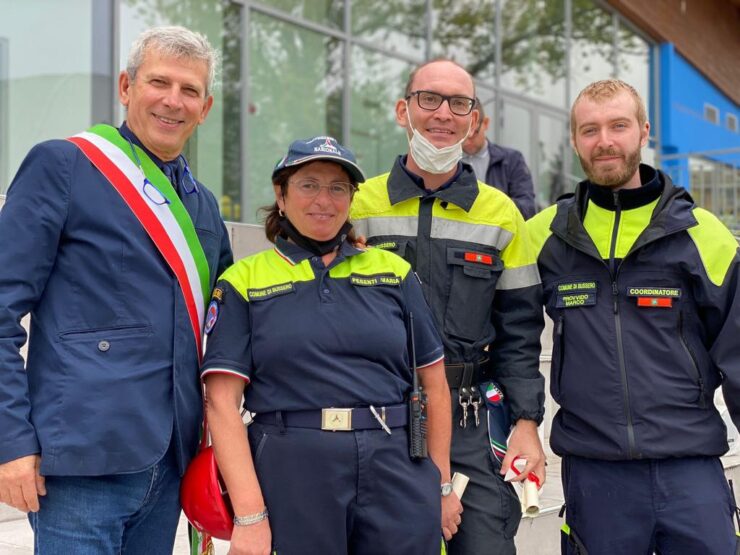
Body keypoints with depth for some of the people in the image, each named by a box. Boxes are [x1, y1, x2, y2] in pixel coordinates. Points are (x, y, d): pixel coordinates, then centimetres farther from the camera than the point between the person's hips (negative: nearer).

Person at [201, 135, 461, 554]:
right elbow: (222, 401, -5)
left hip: (397, 473, 2)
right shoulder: (243, 282, 3)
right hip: (291, 476, -1)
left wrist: (441, 485, 7)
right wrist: (250, 515, -12)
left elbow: (434, 385, 10)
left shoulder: (393, 272, 9)